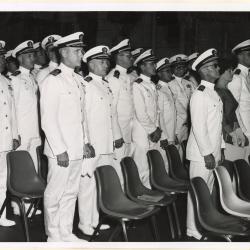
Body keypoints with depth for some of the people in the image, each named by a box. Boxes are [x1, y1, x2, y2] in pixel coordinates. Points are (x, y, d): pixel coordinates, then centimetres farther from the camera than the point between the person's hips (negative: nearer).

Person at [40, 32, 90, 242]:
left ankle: (66, 233, 27)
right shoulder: (52, 81, -11)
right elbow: (48, 120, -15)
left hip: (77, 148, 7)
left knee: (71, 193, 15)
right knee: (55, 194, 5)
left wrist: (85, 141, 13)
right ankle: (53, 236, 20)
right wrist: (59, 150, -17)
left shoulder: (77, 80, 13)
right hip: (61, 150, -7)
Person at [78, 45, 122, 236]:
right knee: (88, 182, 0)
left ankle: (98, 219, 23)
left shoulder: (106, 85, 18)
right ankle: (86, 223, 12)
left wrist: (117, 135, 20)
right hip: (91, 145, -8)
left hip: (107, 144, 8)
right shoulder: (85, 85, -9)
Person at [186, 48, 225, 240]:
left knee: (208, 190, 17)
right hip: (202, 154, -9)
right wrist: (207, 153, -19)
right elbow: (199, 127, -19)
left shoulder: (215, 93, 14)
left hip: (213, 152, 9)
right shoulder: (200, 94, -15)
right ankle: (193, 231, 11)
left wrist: (220, 149, 16)